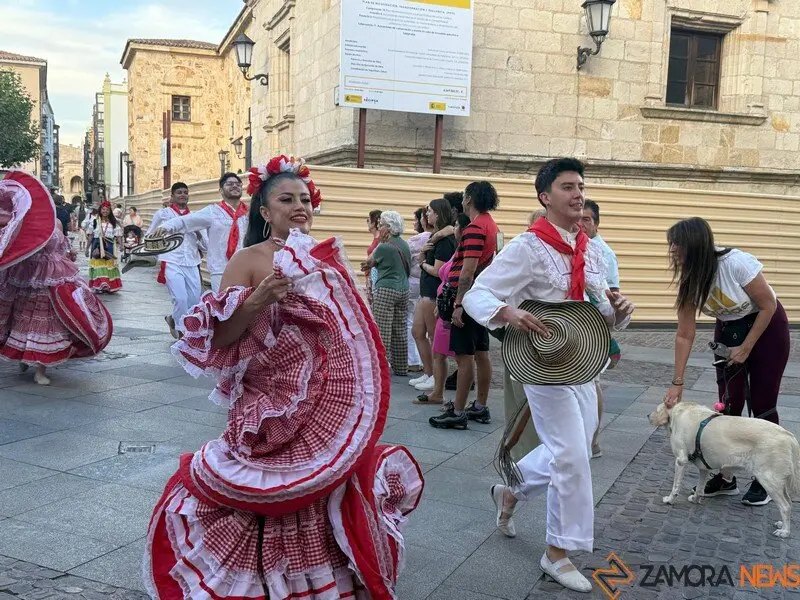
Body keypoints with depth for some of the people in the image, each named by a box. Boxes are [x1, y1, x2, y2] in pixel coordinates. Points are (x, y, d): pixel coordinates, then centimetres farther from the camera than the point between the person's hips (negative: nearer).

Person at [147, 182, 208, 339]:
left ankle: (174, 320, 33)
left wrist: (197, 231, -5)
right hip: (172, 263, -4)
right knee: (181, 299, -17)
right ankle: (183, 333, 2)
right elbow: (149, 237, 18)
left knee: (195, 302, 4)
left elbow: (205, 246, 10)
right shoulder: (163, 214, 5)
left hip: (192, 264, 4)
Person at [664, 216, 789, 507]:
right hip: (728, 330, 5)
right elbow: (684, 335, -10)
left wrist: (745, 349, -14)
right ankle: (725, 477, 11)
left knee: (762, 405, -1)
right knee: (727, 405, 1)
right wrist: (677, 382, -11)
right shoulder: (689, 279, -14)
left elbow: (768, 306, -18)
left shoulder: (737, 263, -31)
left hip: (766, 327, -5)